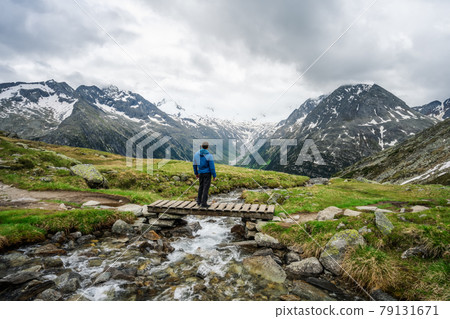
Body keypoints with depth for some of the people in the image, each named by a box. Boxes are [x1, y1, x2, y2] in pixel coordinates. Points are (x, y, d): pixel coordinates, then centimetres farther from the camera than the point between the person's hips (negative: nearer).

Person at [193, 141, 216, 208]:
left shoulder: (196, 154, -1)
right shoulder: (209, 156, -16)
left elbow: (195, 165, 7)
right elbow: (212, 167, -16)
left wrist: (196, 173, 19)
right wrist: (214, 176, -6)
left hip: (200, 173, 5)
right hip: (207, 173, -5)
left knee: (201, 186, 20)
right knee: (206, 188, 1)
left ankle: (199, 201, 25)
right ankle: (204, 203, 3)